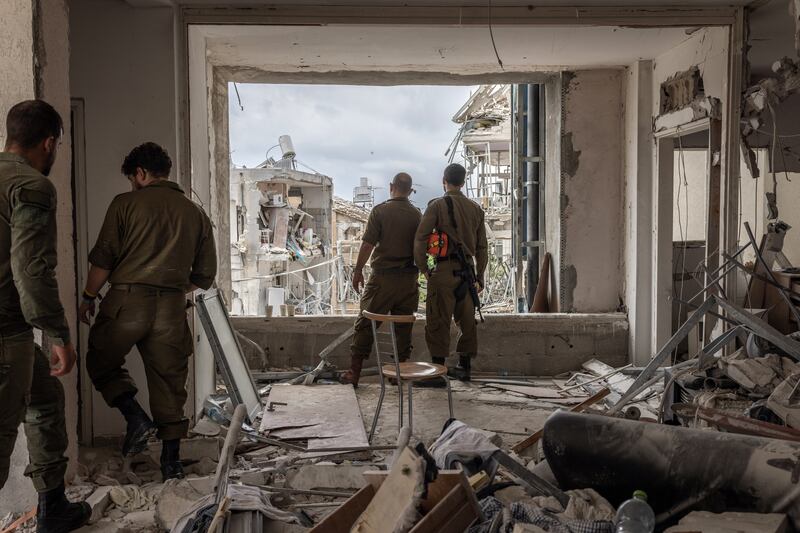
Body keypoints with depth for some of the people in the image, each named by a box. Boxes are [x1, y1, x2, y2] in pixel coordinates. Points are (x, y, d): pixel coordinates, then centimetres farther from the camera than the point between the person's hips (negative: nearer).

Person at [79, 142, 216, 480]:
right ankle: (171, 461, 15)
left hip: (127, 300, -3)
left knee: (101, 362, 18)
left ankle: (136, 418, 0)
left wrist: (89, 297, 13)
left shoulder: (126, 204, 2)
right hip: (172, 307, 3)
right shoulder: (196, 213, 12)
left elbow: (103, 258, -1)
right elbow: (205, 275, 13)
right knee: (169, 379, 10)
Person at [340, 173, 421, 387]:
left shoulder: (380, 211, -6)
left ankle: (354, 372, 3)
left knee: (365, 324, 3)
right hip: (409, 278, 3)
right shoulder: (416, 214, 4)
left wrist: (358, 270, 0)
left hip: (382, 276, -3)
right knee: (404, 326, 11)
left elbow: (368, 243, -9)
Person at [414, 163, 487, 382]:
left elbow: (420, 239, -11)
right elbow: (482, 247, 12)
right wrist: (479, 278, 17)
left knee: (439, 321, -1)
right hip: (467, 271, 5)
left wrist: (423, 269, -1)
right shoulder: (476, 209, 11)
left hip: (444, 270, -5)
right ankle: (464, 367, 21)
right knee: (466, 320, 13)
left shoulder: (437, 205, -5)